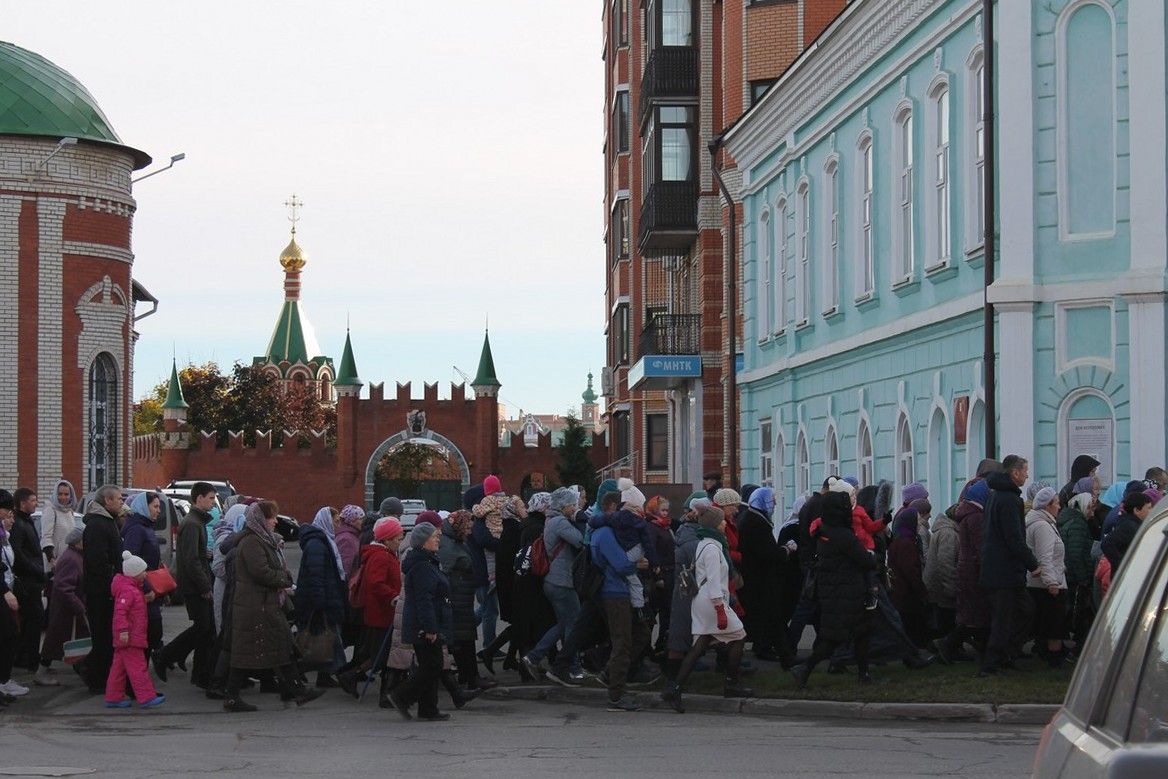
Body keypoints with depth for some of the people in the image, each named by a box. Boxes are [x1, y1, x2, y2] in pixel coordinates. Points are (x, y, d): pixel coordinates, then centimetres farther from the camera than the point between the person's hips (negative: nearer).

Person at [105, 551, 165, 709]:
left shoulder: (134, 589, 16)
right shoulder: (127, 590, -17)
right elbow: (120, 611, -24)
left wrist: (146, 598, 11)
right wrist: (123, 630, -30)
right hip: (129, 637, -11)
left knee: (120, 666, 13)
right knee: (137, 667, -9)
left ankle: (113, 697, 17)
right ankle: (146, 697, -9)